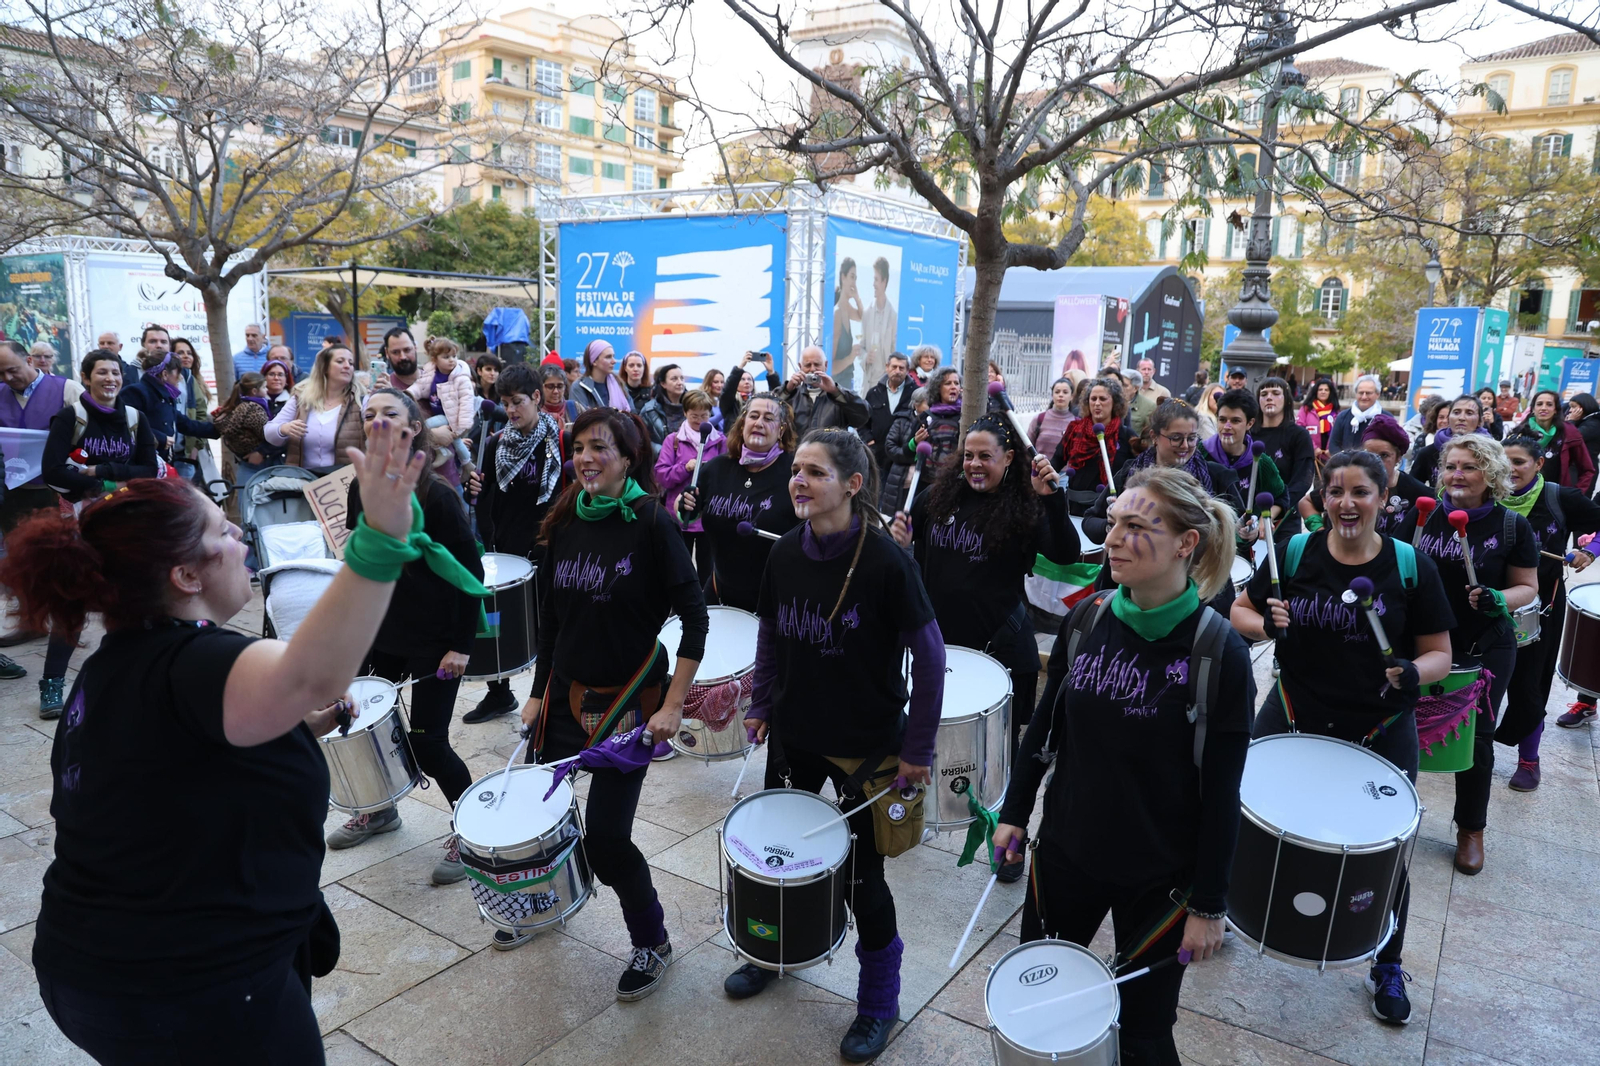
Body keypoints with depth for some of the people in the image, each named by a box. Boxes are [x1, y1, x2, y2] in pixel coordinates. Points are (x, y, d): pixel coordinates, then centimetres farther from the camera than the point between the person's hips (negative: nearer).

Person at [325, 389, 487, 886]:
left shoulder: (436, 495, -17)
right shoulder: (361, 489, 1)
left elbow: (470, 572, -15)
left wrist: (461, 645, -17)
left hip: (435, 640, -6)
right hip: (381, 634, 6)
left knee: (426, 742, -2)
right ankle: (381, 809, 42)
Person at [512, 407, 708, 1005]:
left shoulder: (651, 522, -13)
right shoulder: (564, 523, 3)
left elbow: (694, 617, -14)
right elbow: (550, 615, 12)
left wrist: (673, 706, -18)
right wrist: (539, 692, 13)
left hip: (629, 698, -5)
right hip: (567, 692, 6)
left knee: (604, 834, -6)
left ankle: (652, 943, 20)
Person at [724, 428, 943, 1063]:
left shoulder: (886, 563, -21)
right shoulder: (787, 553, -6)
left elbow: (929, 654, -14)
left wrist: (918, 747, -12)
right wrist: (761, 705, 7)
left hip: (866, 746, -5)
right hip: (794, 732, 5)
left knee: (860, 873, 7)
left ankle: (879, 1000, 32)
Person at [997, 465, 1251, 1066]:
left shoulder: (1218, 653, -18)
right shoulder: (1087, 620, -6)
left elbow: (1221, 791, -13)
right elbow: (1045, 724, 5)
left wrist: (1208, 905, -9)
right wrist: (1014, 813, 6)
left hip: (1159, 879, -4)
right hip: (1065, 853, 4)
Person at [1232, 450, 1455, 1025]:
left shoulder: (1411, 566, -8)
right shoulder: (1293, 553, -6)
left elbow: (1439, 653, -3)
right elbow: (1239, 611, 3)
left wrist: (1412, 673, -26)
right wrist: (1265, 624, -20)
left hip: (1381, 734, 0)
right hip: (1292, 720, 1)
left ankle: (1388, 968, 36)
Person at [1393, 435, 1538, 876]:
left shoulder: (1513, 526, -6)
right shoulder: (1421, 515, -2)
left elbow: (1527, 587, 0)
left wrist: (1499, 600, -20)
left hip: (1485, 649, -1)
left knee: (1476, 739, 7)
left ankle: (1471, 830, 27)